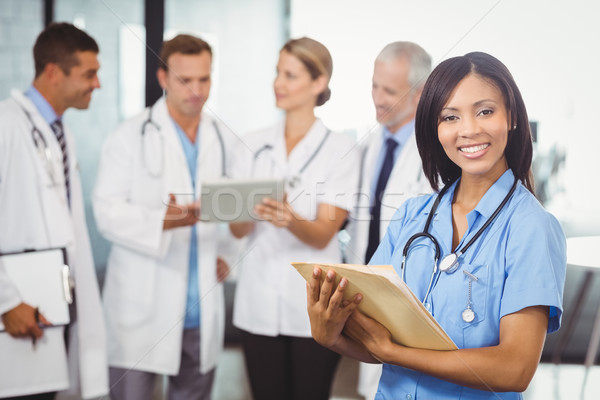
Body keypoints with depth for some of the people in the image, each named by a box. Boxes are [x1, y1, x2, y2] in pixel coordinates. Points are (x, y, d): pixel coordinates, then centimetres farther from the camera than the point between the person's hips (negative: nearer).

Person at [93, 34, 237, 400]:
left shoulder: (223, 139, 12)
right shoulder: (131, 137, -3)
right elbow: (107, 211, -9)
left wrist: (227, 253, 6)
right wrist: (162, 220, -25)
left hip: (204, 310, 4)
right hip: (143, 306, -4)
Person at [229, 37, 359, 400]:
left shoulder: (339, 148, -2)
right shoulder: (254, 145, 8)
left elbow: (323, 234, -9)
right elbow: (239, 230, 2)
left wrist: (290, 219, -31)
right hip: (260, 299, 3)